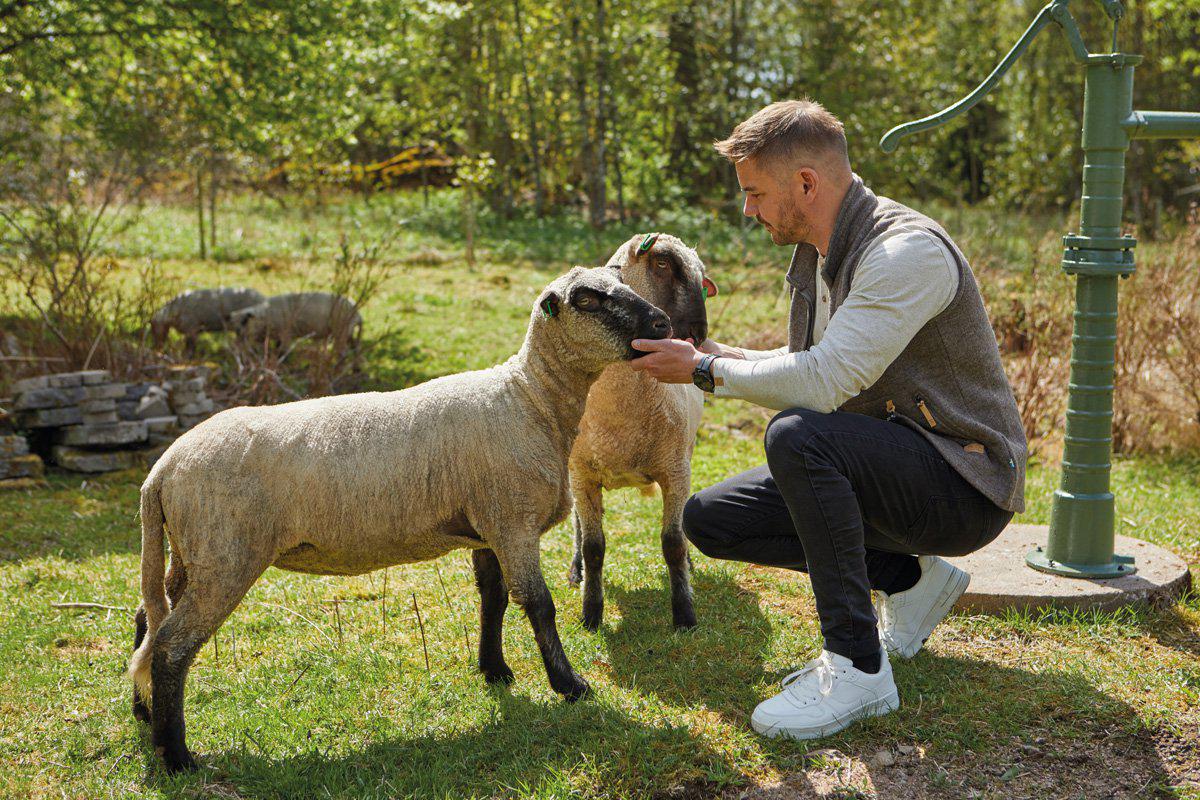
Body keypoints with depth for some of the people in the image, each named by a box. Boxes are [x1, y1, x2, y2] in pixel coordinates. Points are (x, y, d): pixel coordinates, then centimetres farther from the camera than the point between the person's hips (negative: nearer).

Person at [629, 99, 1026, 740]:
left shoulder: (907, 252, -23)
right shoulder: (815, 253, 7)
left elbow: (822, 381, -31)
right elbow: (803, 372, 17)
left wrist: (707, 370, -18)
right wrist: (712, 350, 3)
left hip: (964, 481, -9)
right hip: (881, 466, 9)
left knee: (798, 436, -35)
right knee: (708, 518, 0)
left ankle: (857, 666, -22)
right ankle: (908, 579, 10)